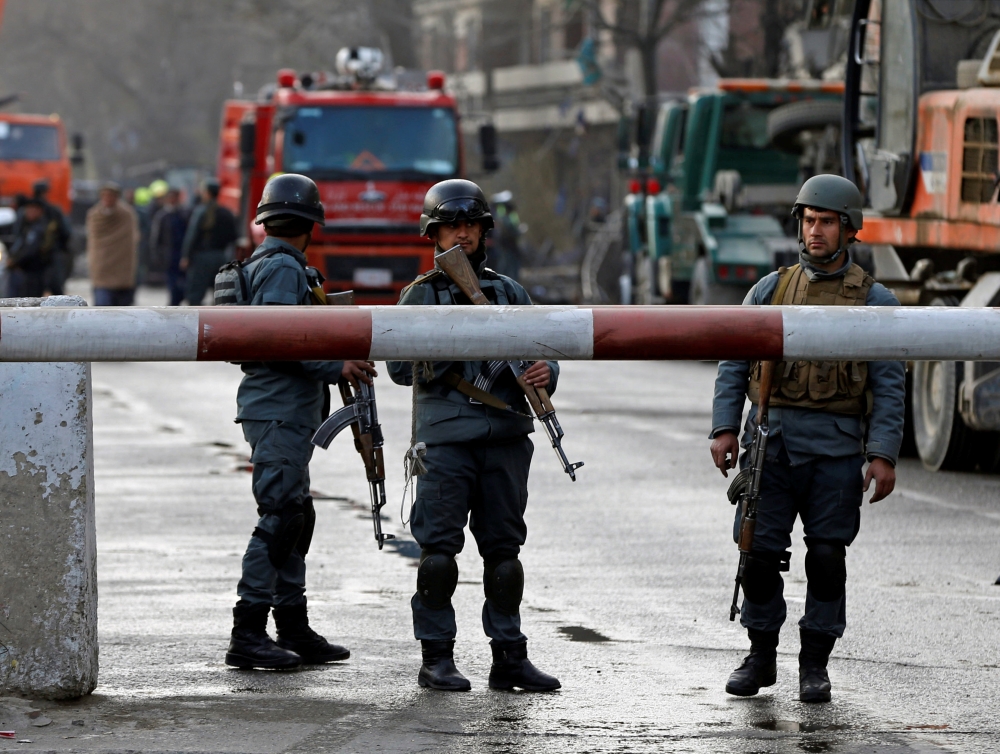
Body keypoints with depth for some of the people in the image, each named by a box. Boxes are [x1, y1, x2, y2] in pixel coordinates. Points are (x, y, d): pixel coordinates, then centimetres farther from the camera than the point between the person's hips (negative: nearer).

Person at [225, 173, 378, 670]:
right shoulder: (283, 267, -12)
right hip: (280, 411, -11)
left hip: (283, 412, 11)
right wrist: (336, 367, -21)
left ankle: (294, 630, 16)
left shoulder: (261, 264, 19)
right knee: (280, 517, -11)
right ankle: (248, 634, -13)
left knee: (296, 518, 12)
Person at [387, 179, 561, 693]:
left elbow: (542, 352, 16)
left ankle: (509, 656, 11)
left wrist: (545, 372, -8)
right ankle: (437, 659, 1)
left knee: (504, 549, 7)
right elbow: (400, 365, -2)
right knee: (439, 549, -5)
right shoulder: (421, 294, 5)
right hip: (446, 438, -3)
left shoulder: (509, 293, 15)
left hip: (505, 439, 4)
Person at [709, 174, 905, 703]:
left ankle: (815, 664, 10)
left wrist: (883, 455, -9)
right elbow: (733, 363, 10)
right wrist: (724, 428, 0)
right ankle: (760, 656, 14)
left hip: (835, 448, -2)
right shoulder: (770, 291, 10)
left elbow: (888, 386, -1)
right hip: (770, 441, 2)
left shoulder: (874, 301, 3)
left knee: (826, 556, 0)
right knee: (759, 551, 0)